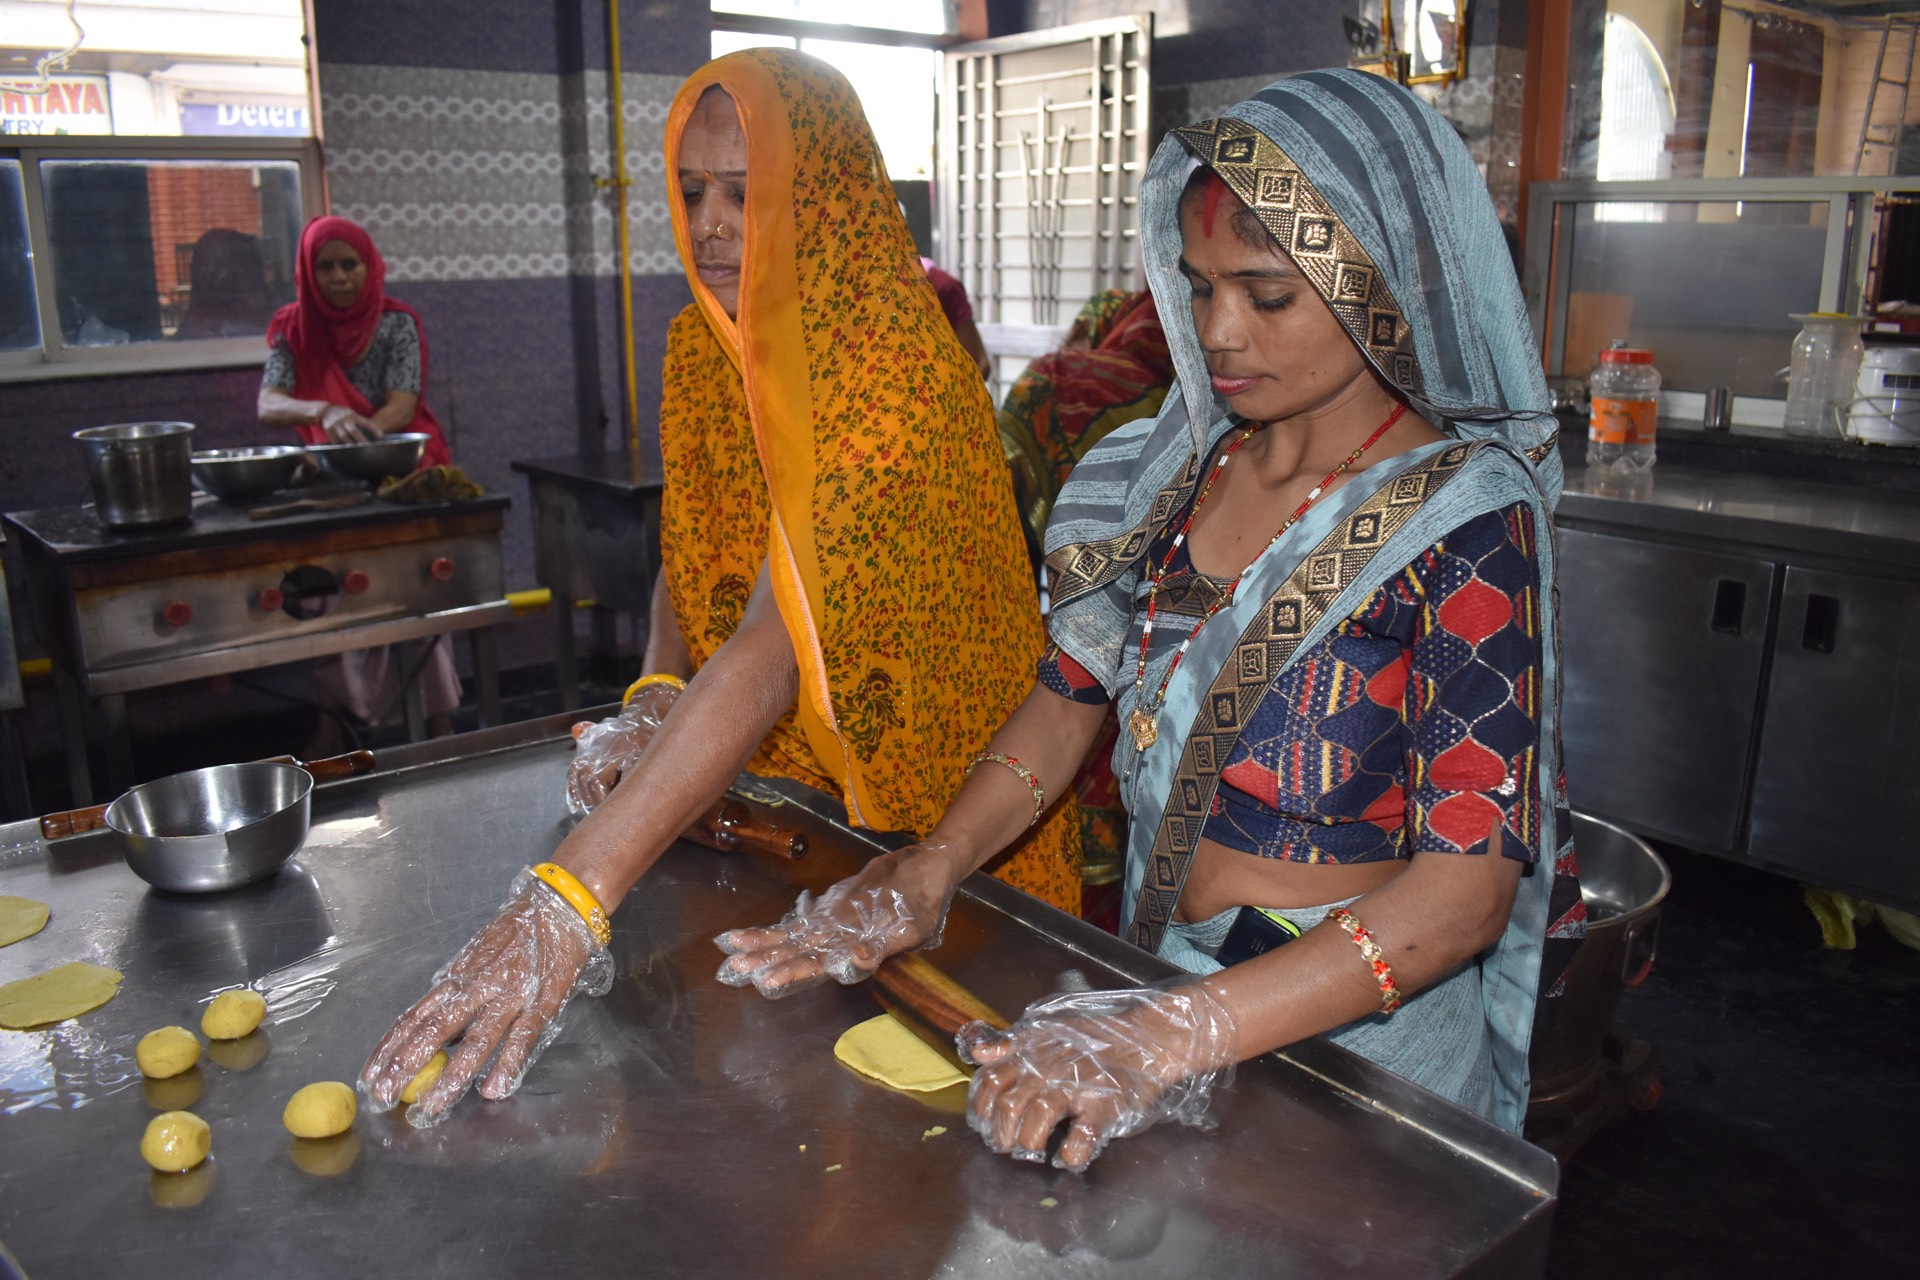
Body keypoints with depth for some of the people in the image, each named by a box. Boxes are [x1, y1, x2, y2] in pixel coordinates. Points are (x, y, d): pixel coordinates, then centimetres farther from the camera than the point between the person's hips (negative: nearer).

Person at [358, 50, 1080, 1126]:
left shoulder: (894, 371, -29)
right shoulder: (703, 343, -4)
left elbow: (776, 647, -39)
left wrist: (568, 902, -46)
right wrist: (655, 703, -15)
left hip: (937, 811, -6)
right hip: (770, 786, 6)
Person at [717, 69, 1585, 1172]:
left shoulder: (1463, 522, -19)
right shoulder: (1185, 464, -1)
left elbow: (1467, 886, -25)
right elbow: (1074, 692, 3)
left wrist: (1178, 1034, -35)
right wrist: (930, 872, -12)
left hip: (1356, 1023, -4)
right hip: (1162, 965, 5)